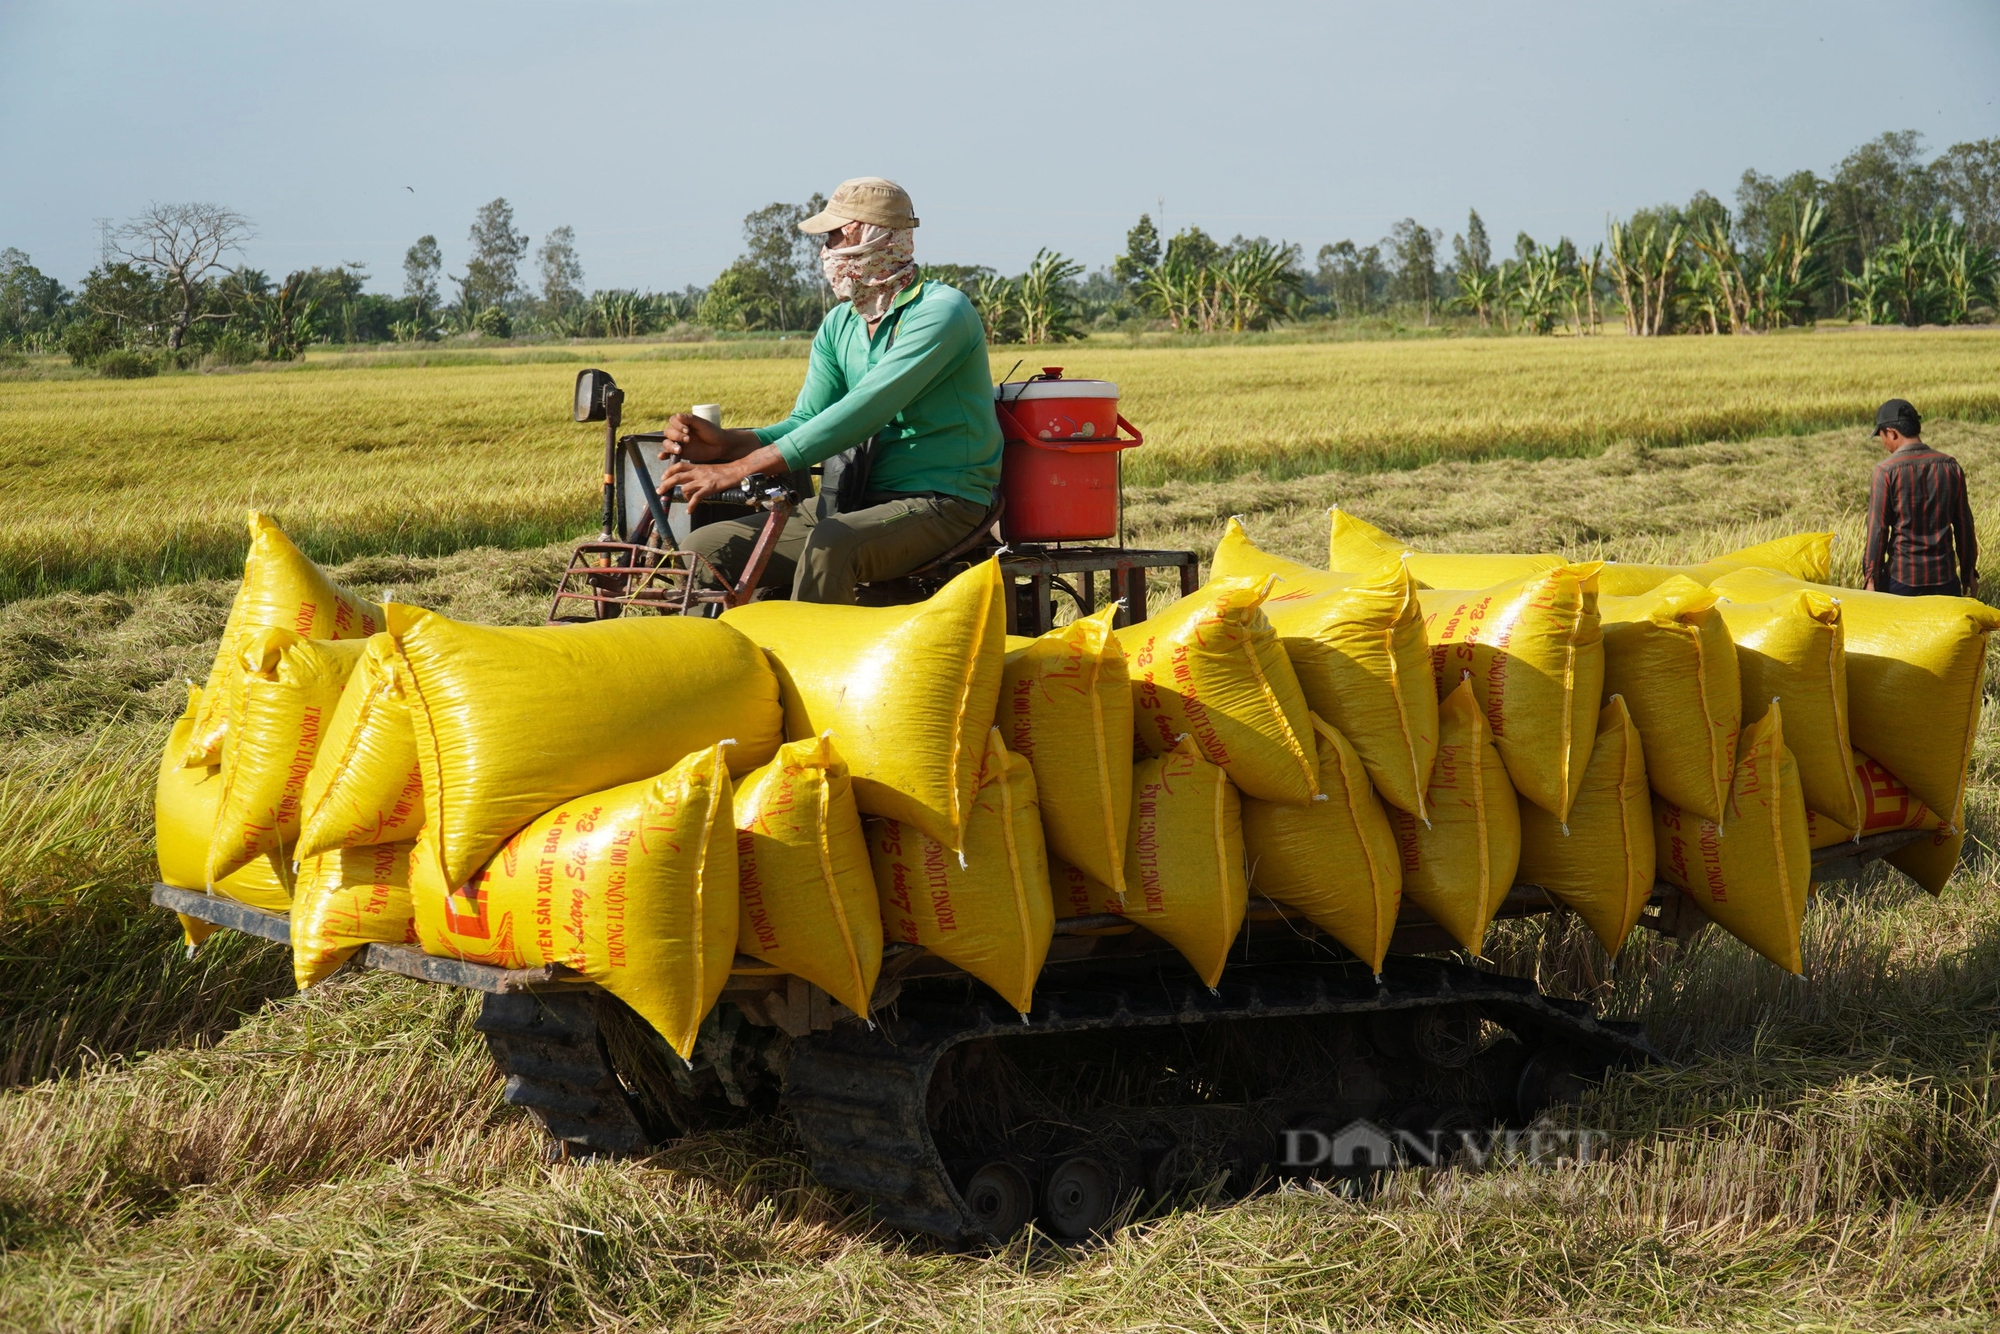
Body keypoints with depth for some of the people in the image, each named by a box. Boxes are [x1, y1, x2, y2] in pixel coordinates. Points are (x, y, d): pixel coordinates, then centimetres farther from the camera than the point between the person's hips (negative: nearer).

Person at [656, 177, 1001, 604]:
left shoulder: (942, 310, -13)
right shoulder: (839, 326, 14)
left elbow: (863, 413, -24)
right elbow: (807, 423, 9)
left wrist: (743, 467, -28)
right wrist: (724, 443, -13)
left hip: (941, 503, -8)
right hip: (851, 502, 8)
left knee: (831, 545, -38)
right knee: (703, 548, -8)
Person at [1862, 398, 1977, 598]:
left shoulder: (1886, 471, -10)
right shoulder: (1951, 466, 3)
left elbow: (1877, 529, -9)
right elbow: (1963, 525, 9)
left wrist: (1872, 578, -2)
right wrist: (1969, 574, 17)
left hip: (1901, 578, -3)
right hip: (1945, 575, 3)